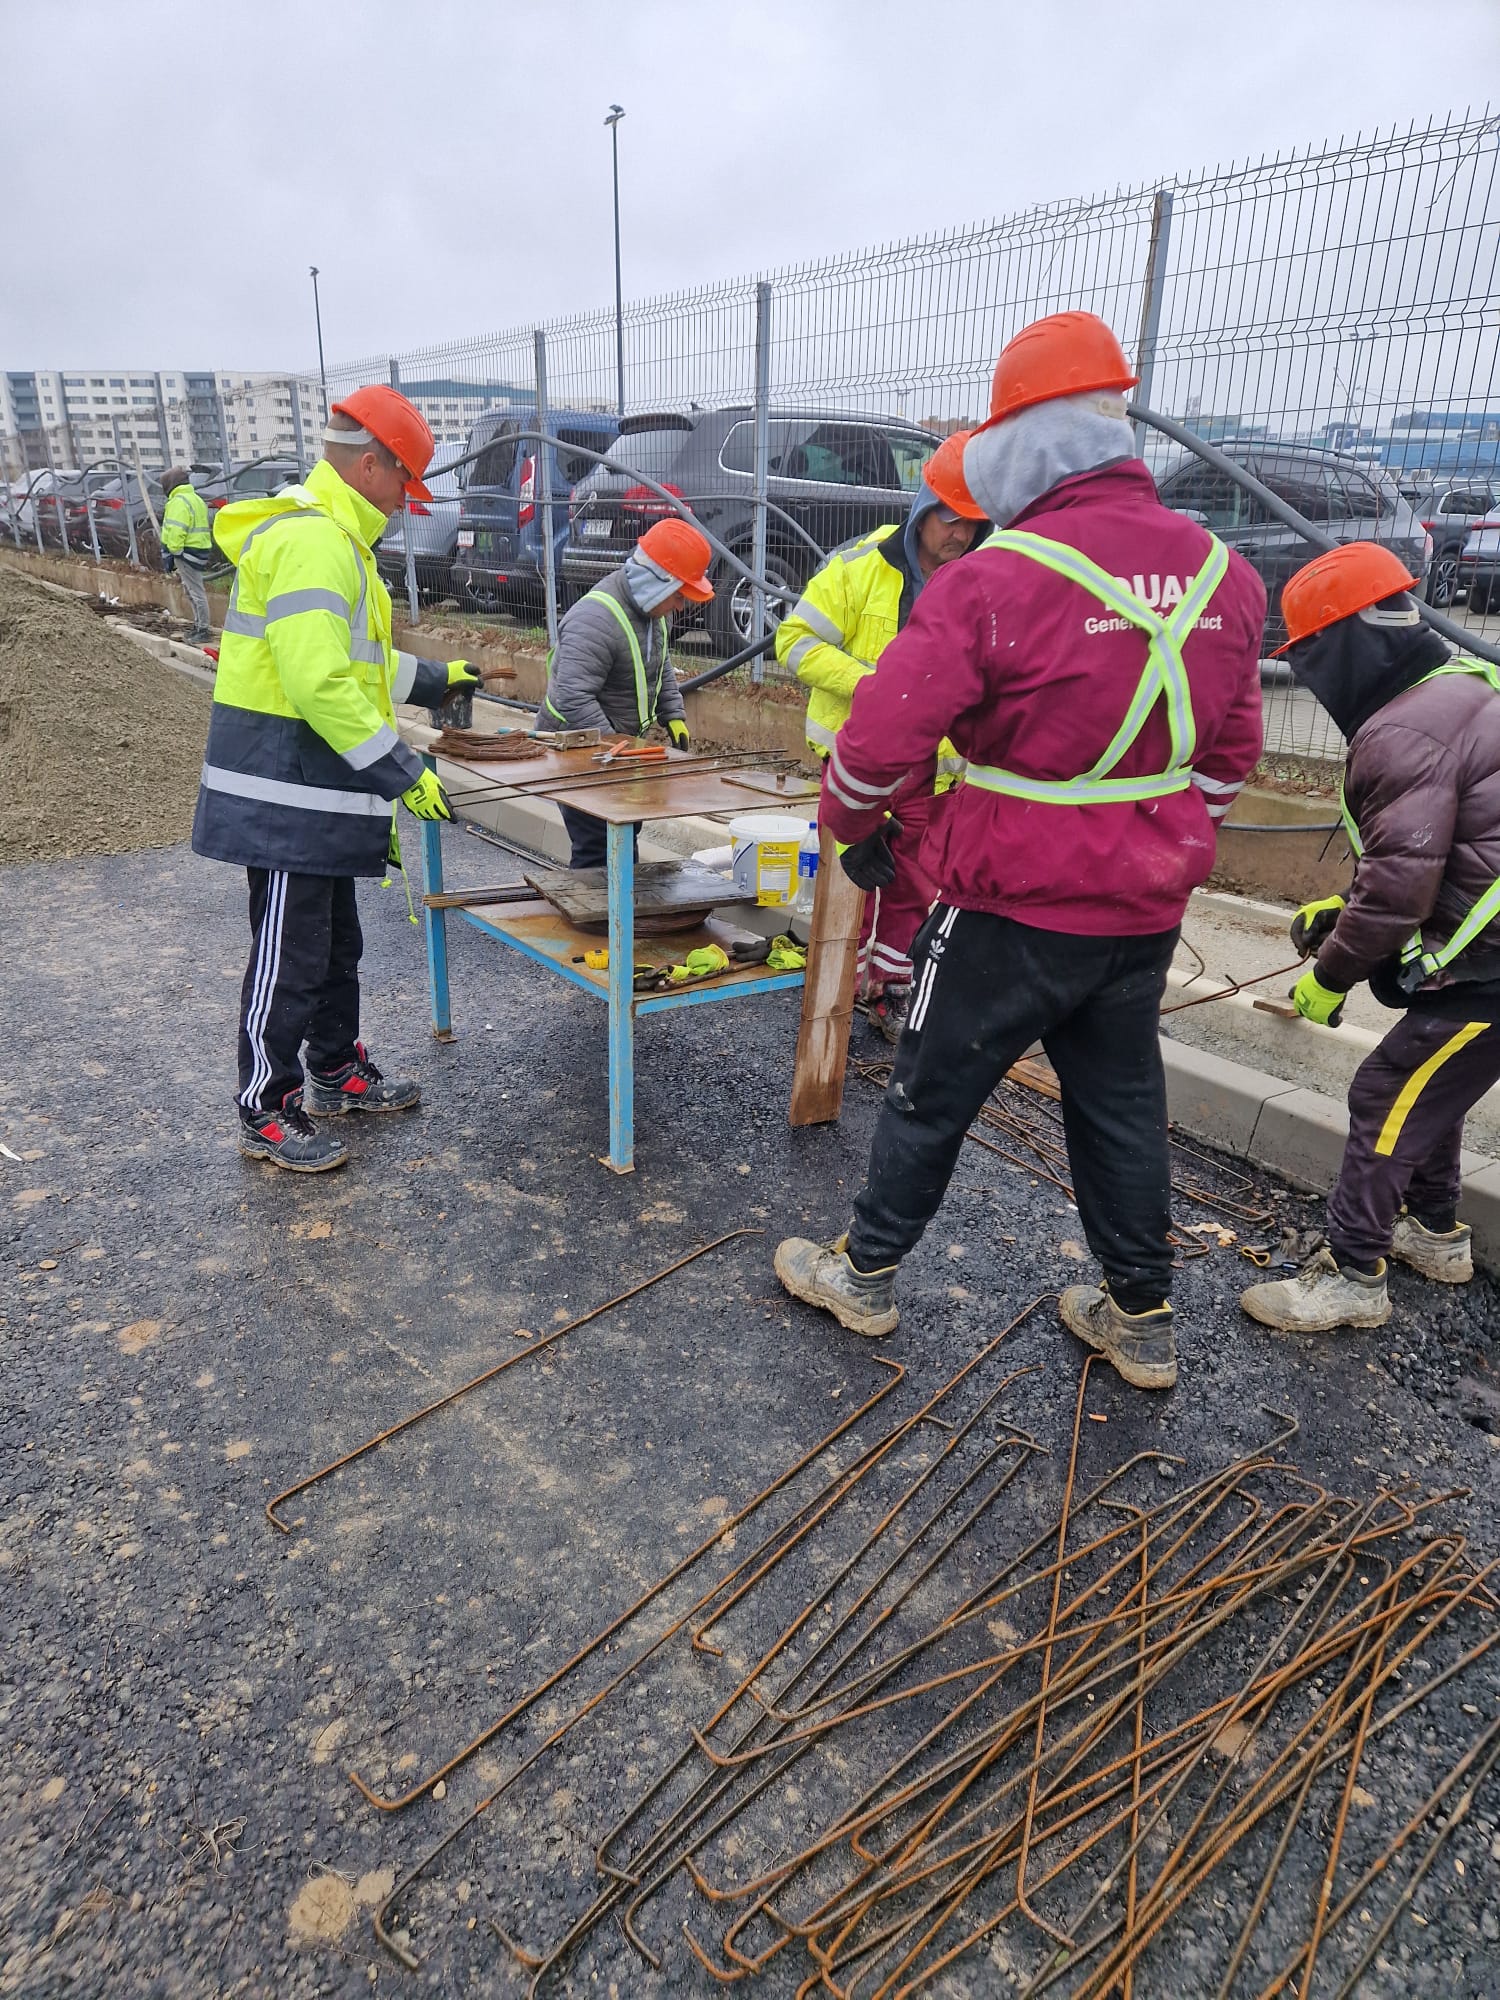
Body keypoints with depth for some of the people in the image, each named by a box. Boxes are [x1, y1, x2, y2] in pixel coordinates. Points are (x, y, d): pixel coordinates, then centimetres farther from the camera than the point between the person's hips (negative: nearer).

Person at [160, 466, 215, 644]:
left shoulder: (179, 501, -14)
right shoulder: (195, 498, 18)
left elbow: (176, 531, -21)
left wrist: (171, 553, -16)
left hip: (187, 553, -10)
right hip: (199, 549, 10)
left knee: (196, 592, -8)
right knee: (192, 591, 18)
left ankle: (203, 631, -7)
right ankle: (199, 626, 25)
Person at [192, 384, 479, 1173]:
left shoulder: (331, 535, 17)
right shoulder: (310, 540, -18)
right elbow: (320, 682, -27)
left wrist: (433, 677, 32)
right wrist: (404, 773, -22)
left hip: (315, 790, 11)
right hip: (286, 791, -11)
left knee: (336, 944, 20)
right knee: (288, 958, -1)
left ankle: (337, 1072, 35)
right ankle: (266, 1115, 12)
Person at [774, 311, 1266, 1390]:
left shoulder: (993, 581, -19)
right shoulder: (1224, 573, 2)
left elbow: (877, 741, -18)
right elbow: (1230, 754, 11)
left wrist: (855, 826, 3)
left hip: (1013, 906, -5)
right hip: (1146, 911, 6)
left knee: (933, 1095, 12)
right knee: (1123, 1106, 19)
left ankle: (866, 1275, 31)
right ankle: (1143, 1319, 33)